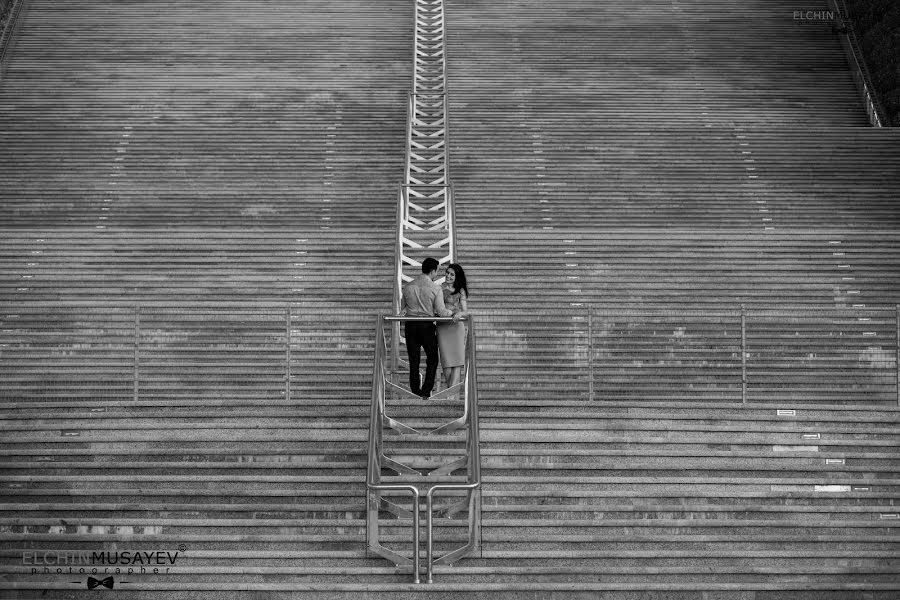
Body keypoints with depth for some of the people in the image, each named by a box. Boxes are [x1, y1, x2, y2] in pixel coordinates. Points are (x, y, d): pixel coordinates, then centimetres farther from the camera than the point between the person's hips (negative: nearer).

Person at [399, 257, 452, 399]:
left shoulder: (408, 286, 5)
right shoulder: (435, 288, -9)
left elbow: (402, 309, 10)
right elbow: (441, 312, -10)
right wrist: (453, 312, 8)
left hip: (410, 325, 3)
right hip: (427, 326, -3)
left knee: (413, 361, 9)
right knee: (432, 360, 10)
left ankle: (415, 393, 12)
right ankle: (426, 392, 1)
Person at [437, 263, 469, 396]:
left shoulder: (460, 291, 6)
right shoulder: (439, 289, 12)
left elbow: (466, 311, 0)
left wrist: (460, 313, -23)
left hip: (456, 326, -2)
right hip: (442, 327, 2)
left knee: (457, 361, -11)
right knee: (446, 361, -3)